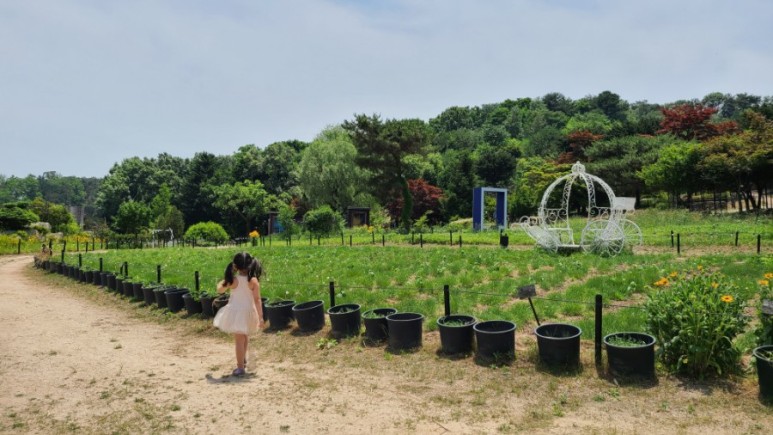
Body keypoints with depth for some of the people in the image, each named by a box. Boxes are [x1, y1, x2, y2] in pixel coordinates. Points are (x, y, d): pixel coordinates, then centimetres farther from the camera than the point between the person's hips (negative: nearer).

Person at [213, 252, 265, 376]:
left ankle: (240, 367, 4)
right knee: (245, 336, 26)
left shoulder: (234, 280, -14)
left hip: (236, 312, -3)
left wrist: (223, 280, 21)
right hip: (249, 312, 3)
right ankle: (243, 359, 45)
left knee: (239, 340, 3)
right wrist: (260, 317, -8)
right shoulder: (254, 281, -11)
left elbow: (220, 290, 4)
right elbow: (257, 300, -12)